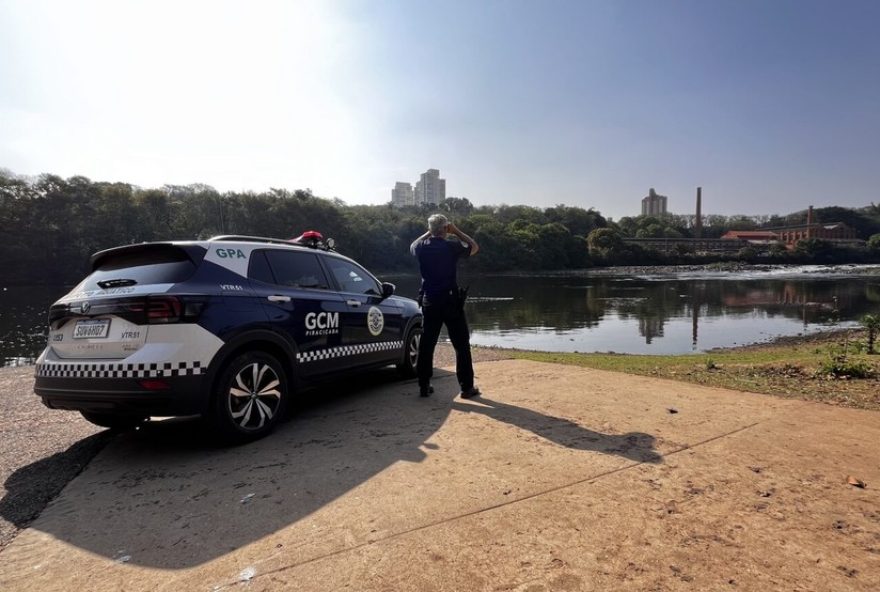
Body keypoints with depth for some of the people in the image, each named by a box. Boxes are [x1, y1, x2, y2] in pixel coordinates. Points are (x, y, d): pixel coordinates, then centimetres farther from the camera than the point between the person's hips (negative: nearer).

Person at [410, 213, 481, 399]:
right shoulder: (452, 247, -11)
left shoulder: (422, 248, -1)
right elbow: (475, 247, 8)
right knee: (462, 345, 5)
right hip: (451, 302, -3)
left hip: (429, 302, 4)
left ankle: (424, 386, 15)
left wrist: (428, 233, 20)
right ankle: (467, 387, 8)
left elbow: (412, 246, 25)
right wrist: (456, 232, 9)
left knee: (426, 345, 11)